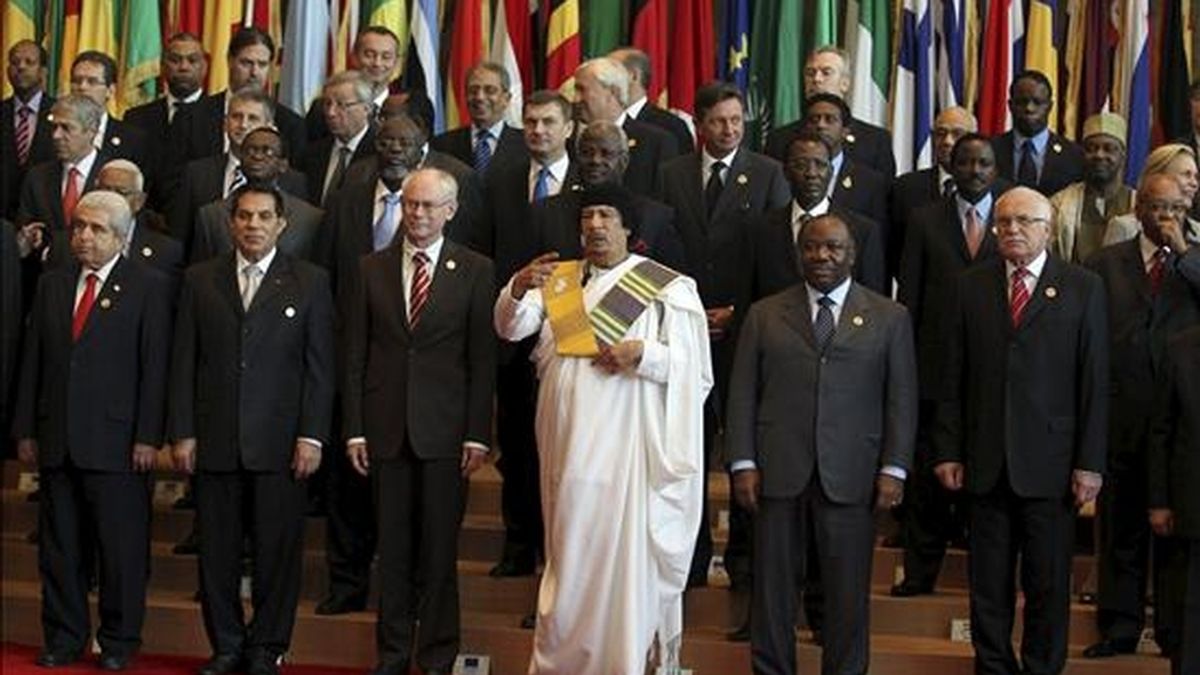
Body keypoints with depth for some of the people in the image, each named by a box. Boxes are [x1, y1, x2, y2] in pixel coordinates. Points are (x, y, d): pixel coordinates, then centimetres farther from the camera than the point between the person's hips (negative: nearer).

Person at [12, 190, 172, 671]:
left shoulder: (147, 287, -1)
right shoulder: (51, 285, 14)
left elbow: (155, 367, -5)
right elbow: (32, 361, 14)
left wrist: (148, 437, -11)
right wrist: (25, 430, 8)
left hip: (115, 442, -4)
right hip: (56, 442, 5)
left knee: (122, 549, 1)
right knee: (59, 547, 10)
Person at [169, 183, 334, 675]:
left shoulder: (309, 282, 4)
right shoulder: (200, 280, 9)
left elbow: (319, 367, 1)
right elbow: (184, 362, 7)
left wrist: (312, 436, -6)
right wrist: (182, 432, 1)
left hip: (280, 442, -2)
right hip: (214, 440, 2)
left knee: (277, 550, 2)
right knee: (217, 550, 7)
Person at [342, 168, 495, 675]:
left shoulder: (474, 271, 1)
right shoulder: (373, 268, 8)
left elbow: (483, 359, -1)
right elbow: (355, 354, 7)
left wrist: (477, 434, -6)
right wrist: (354, 428, 1)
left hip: (444, 429, -2)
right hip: (385, 428, 2)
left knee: (439, 550, 4)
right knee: (392, 548, 9)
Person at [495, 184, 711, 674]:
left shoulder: (666, 288, 0)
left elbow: (696, 371, -3)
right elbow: (510, 328, 1)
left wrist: (643, 355, -18)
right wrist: (518, 290, -19)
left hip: (626, 448, -4)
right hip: (568, 445, 4)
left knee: (625, 560, -4)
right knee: (571, 559, 13)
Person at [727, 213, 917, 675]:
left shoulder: (889, 317, 8)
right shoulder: (764, 315, 10)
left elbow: (901, 399, 4)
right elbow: (742, 394, 6)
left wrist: (893, 469, -4)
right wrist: (742, 463, -2)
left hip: (850, 479, -1)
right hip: (777, 475, 1)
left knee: (848, 590, 4)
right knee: (772, 585, 6)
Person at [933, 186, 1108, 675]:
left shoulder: (1083, 288, 2)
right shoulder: (971, 286, 7)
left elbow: (1095, 383, -1)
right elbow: (954, 378, 6)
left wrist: (1090, 463, -6)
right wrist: (948, 450, 1)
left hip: (1050, 464, -2)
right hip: (986, 463, 2)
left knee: (1048, 584, 6)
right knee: (988, 584, 9)